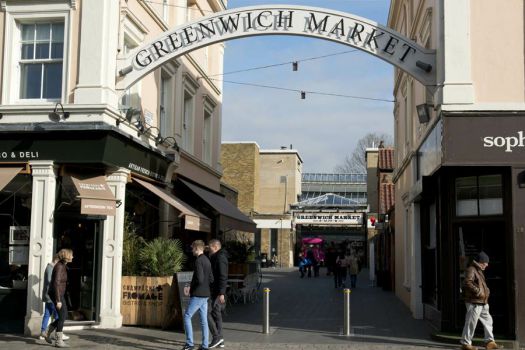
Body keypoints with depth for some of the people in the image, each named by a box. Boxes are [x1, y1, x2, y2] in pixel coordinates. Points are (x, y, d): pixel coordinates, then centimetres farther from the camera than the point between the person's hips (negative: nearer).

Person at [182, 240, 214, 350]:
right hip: (205, 294, 9)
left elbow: (199, 279, -23)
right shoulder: (207, 261, 14)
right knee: (203, 320, 8)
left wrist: (189, 287, -6)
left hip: (197, 295, -9)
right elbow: (211, 280, 17)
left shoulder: (198, 261, -14)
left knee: (187, 316, -1)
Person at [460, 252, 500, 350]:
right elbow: (467, 283, -26)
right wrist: (478, 291, -23)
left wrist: (486, 290, 15)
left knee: (488, 320, 12)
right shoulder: (471, 270, -13)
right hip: (474, 302, -10)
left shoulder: (479, 270, 20)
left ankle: (489, 341, 19)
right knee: (471, 323, -6)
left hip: (482, 302, 10)